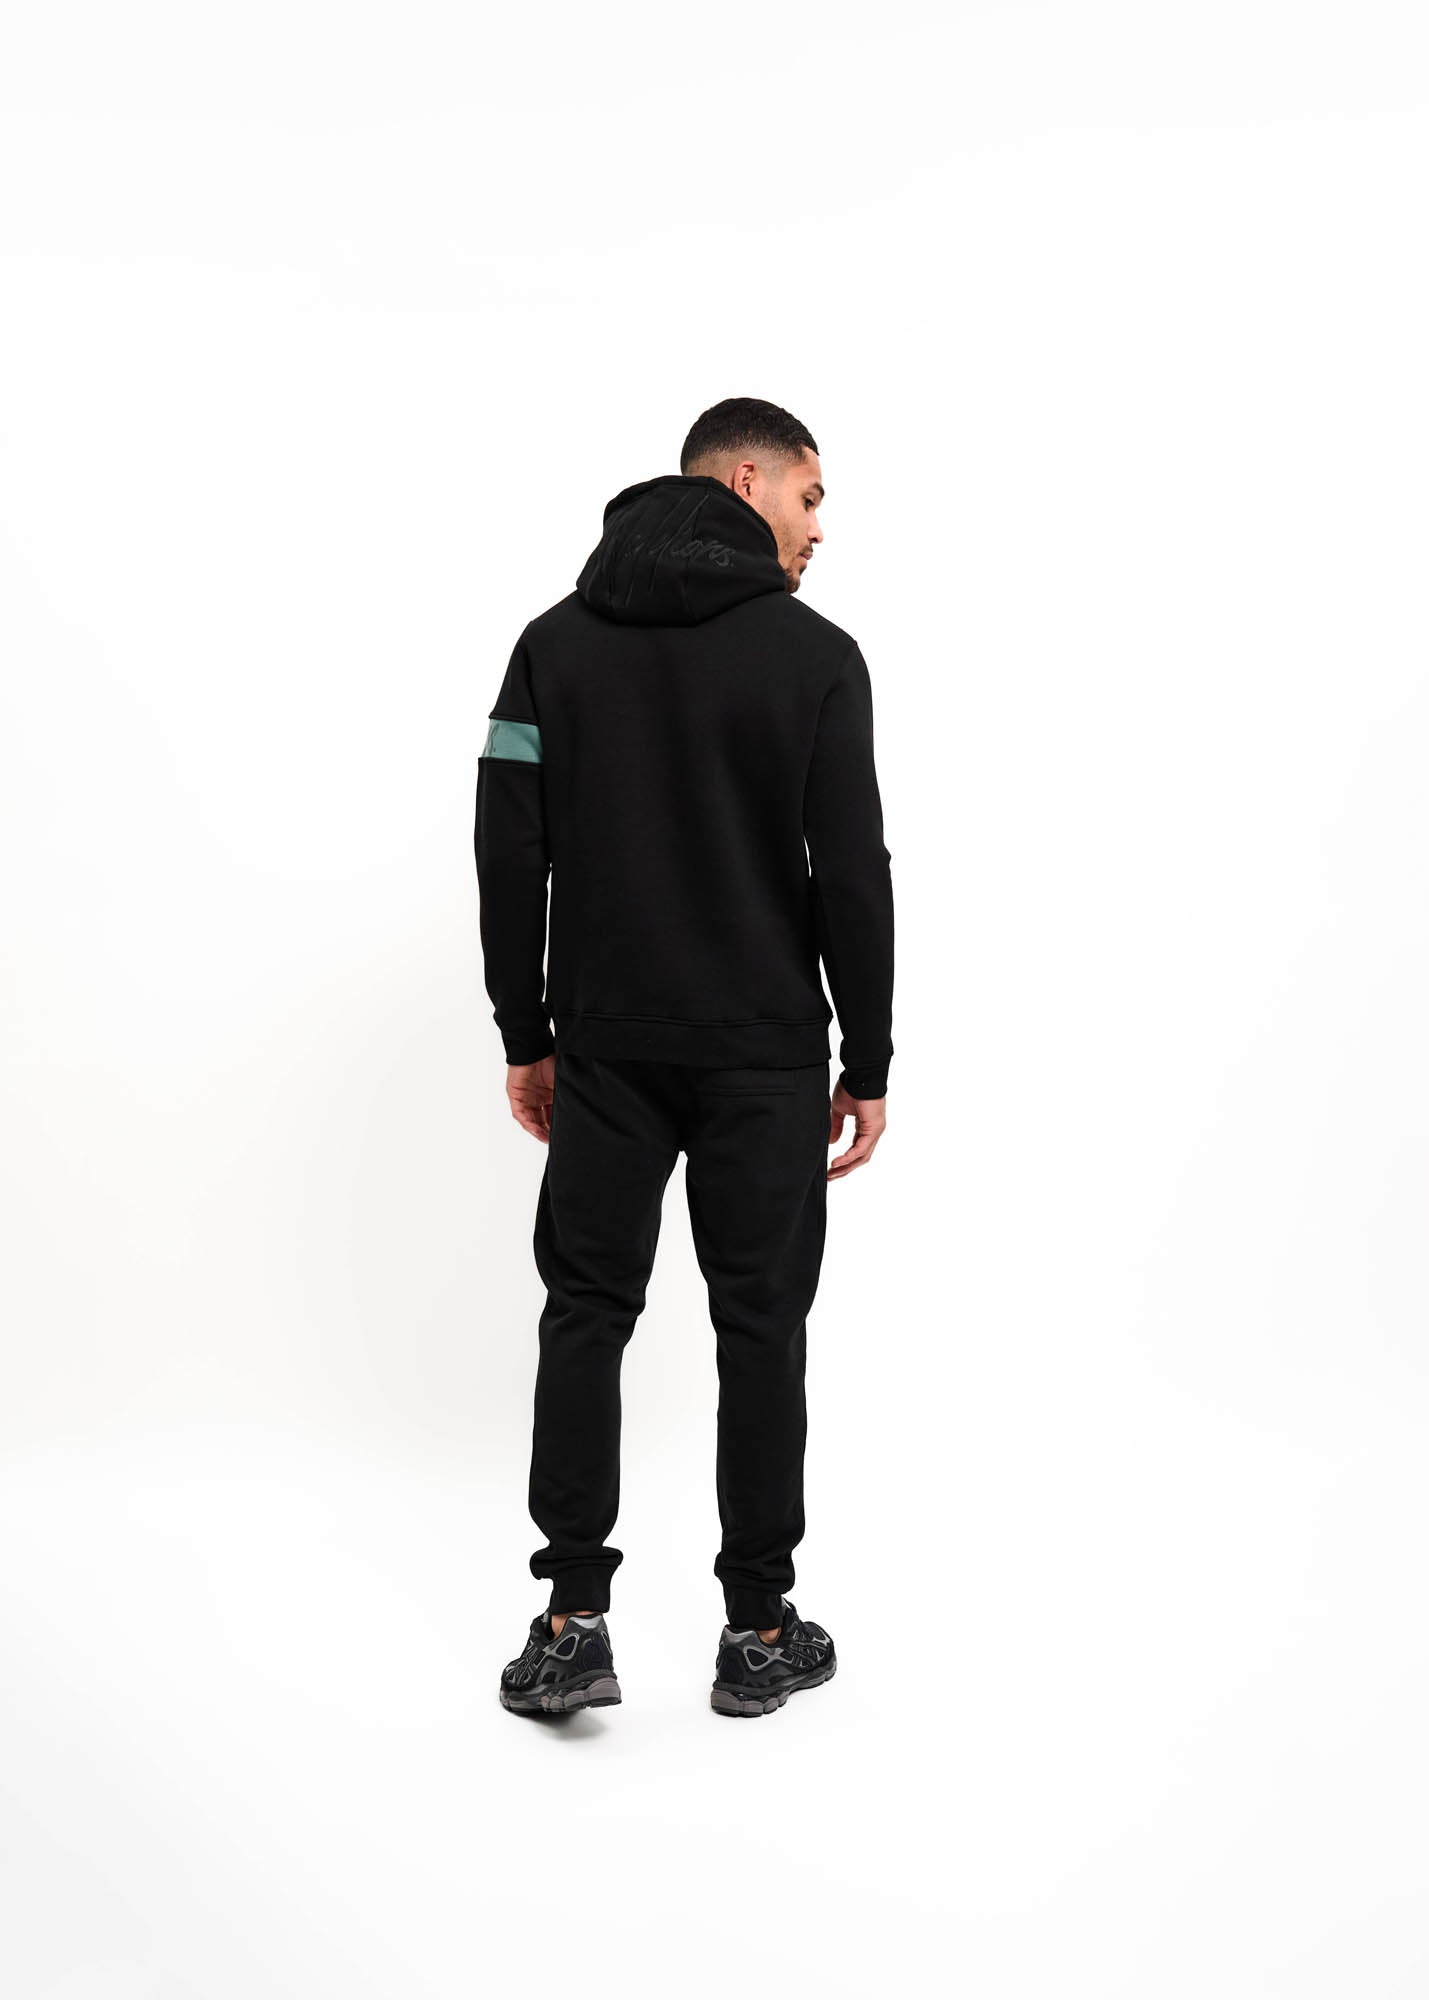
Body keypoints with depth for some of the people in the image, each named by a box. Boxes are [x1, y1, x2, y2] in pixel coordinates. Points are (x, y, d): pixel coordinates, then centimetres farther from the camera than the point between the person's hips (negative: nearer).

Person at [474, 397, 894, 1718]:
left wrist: (527, 1039, 9)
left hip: (606, 1050, 3)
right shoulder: (813, 654, -8)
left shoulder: (558, 642, 4)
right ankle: (759, 1632, 16)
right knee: (760, 1326, 7)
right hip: (764, 1057, -2)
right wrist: (869, 1063, -2)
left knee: (586, 1315, 11)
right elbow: (852, 876, -11)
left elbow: (510, 859, 1)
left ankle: (573, 1622, 8)